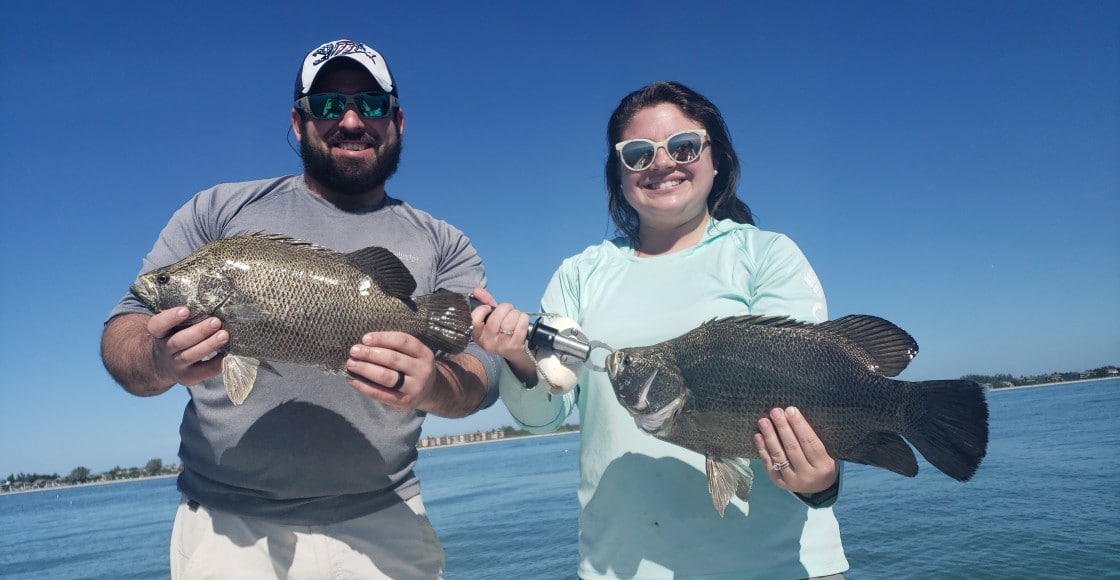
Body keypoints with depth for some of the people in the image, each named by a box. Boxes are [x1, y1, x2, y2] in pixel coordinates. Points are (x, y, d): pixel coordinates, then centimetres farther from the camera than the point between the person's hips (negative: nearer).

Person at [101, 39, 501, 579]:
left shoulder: (444, 246, 5)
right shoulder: (219, 210, 6)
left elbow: (481, 368, -4)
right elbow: (124, 330, 3)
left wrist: (430, 385, -27)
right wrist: (160, 362, -21)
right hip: (226, 526, 0)